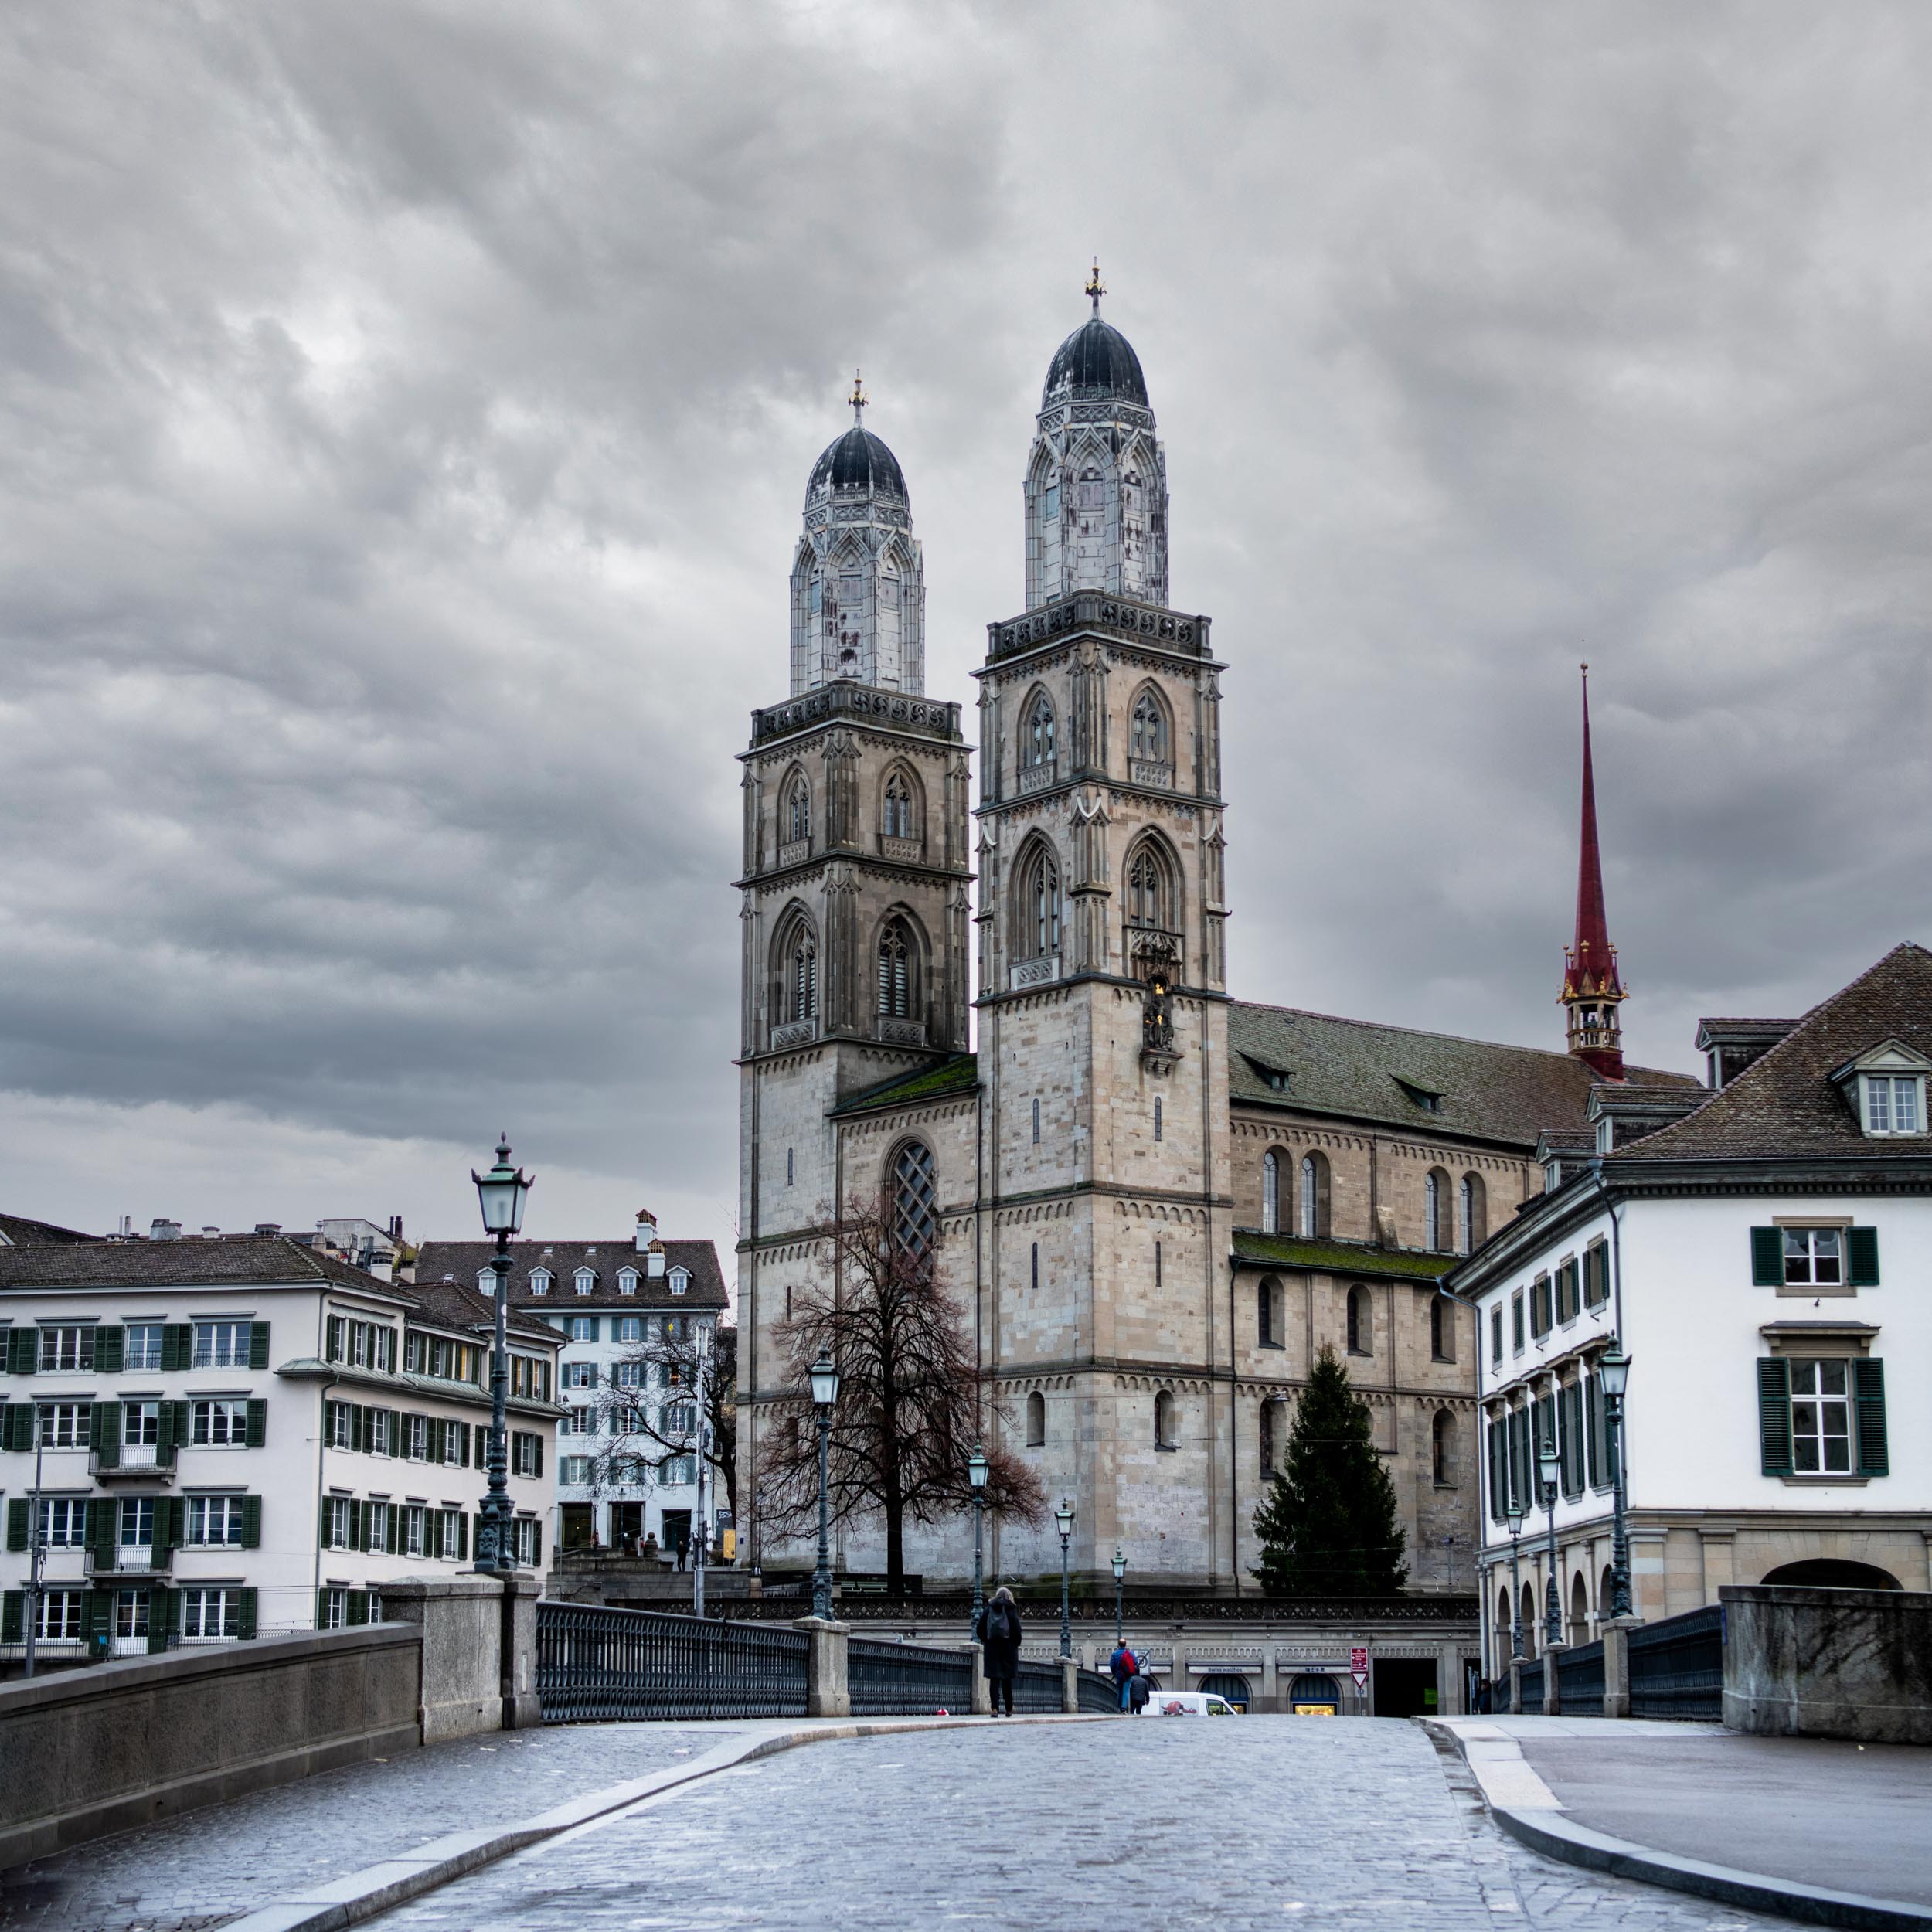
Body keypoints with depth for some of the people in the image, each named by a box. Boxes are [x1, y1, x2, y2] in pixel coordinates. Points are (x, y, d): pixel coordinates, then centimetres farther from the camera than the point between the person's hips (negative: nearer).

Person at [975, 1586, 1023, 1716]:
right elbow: (1017, 1630, -10)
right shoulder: (1011, 1610, -3)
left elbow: (979, 1630, 3)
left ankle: (995, 1708, -8)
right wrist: (1016, 1645, 3)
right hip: (1008, 1648, -1)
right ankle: (1009, 1709, 15)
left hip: (991, 1647, 1)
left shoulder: (987, 1609, 4)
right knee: (1007, 1679, 8)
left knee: (994, 1679, 1)